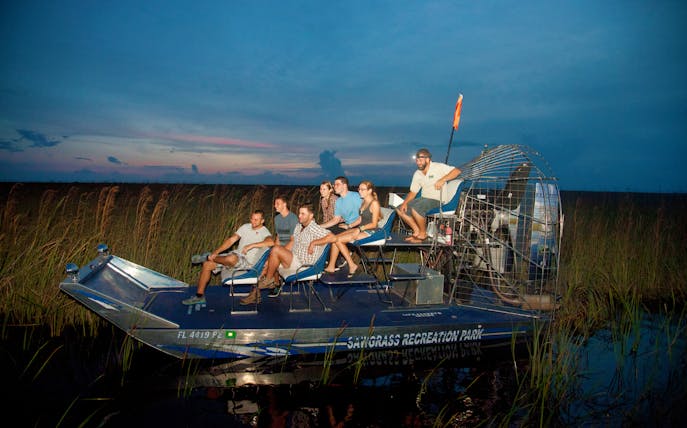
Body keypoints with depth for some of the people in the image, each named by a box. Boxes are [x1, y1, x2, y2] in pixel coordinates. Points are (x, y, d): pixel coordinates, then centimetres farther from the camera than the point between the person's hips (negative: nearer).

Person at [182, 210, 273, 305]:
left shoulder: (264, 232, -9)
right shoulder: (245, 227, 10)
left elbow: (271, 242, -33)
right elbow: (231, 240, 6)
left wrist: (251, 245, -33)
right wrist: (216, 252, -5)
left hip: (247, 261, -7)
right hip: (236, 255, 7)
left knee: (231, 258, -40)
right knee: (207, 264, -2)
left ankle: (211, 257, -5)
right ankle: (199, 296, 5)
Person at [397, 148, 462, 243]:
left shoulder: (438, 167, -9)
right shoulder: (417, 174, 11)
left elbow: (457, 171, -17)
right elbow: (413, 192, 13)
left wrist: (443, 179, -30)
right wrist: (405, 203, -4)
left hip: (437, 200, -8)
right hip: (423, 199, 8)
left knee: (415, 208, -34)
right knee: (400, 210, -1)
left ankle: (423, 233, -13)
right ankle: (417, 231, 4)